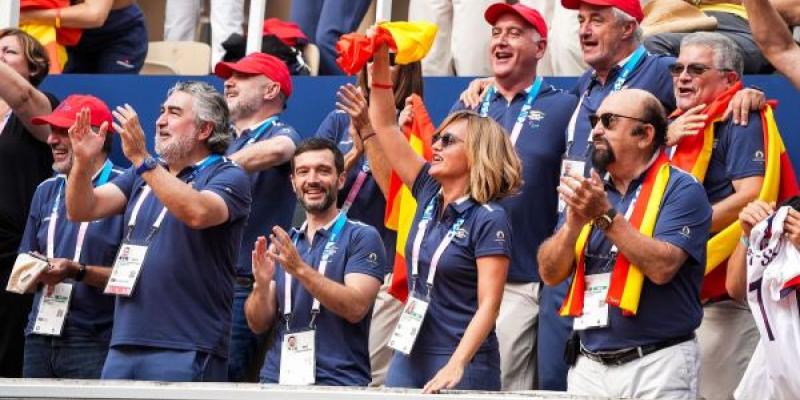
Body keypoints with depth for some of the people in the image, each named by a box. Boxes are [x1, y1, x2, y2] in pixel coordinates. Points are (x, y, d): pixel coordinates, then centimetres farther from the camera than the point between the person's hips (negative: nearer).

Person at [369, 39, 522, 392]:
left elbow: (489, 305, -16)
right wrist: (380, 61, 0)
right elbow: (385, 126, 9)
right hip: (410, 356, 6)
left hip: (462, 365, -6)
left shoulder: (489, 220, -10)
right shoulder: (430, 194, 8)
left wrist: (456, 365, -28)